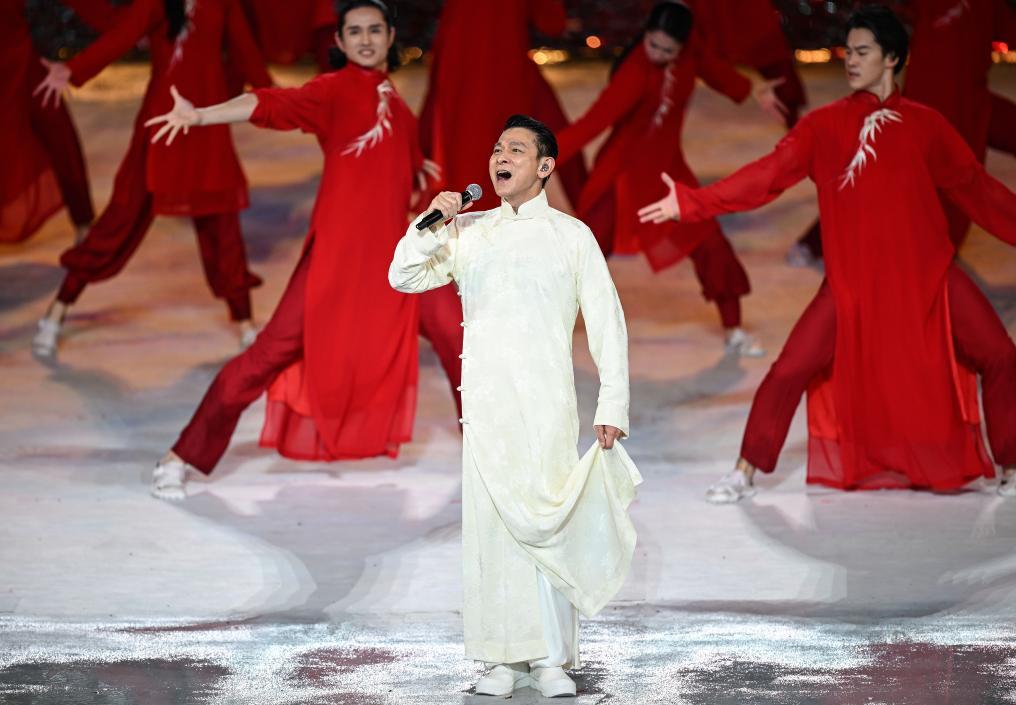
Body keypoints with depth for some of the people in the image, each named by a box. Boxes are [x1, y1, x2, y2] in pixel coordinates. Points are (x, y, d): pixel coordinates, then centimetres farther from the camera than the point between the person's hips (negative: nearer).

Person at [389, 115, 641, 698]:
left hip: (547, 403, -2)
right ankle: (507, 659, 2)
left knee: (546, 524, -8)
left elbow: (606, 323, 5)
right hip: (485, 403, 3)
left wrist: (612, 407, -2)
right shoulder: (468, 231, 15)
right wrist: (432, 223, -2)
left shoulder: (571, 234, 7)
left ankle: (552, 660, -5)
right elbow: (405, 277, 13)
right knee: (492, 523, -2)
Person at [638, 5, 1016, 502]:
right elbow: (768, 175, -7)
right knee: (790, 371, -9)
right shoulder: (824, 125, 1)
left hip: (927, 274, 1)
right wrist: (691, 202, -17)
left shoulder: (925, 125, 5)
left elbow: (975, 188, 11)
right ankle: (745, 474, 7)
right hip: (852, 279, -1)